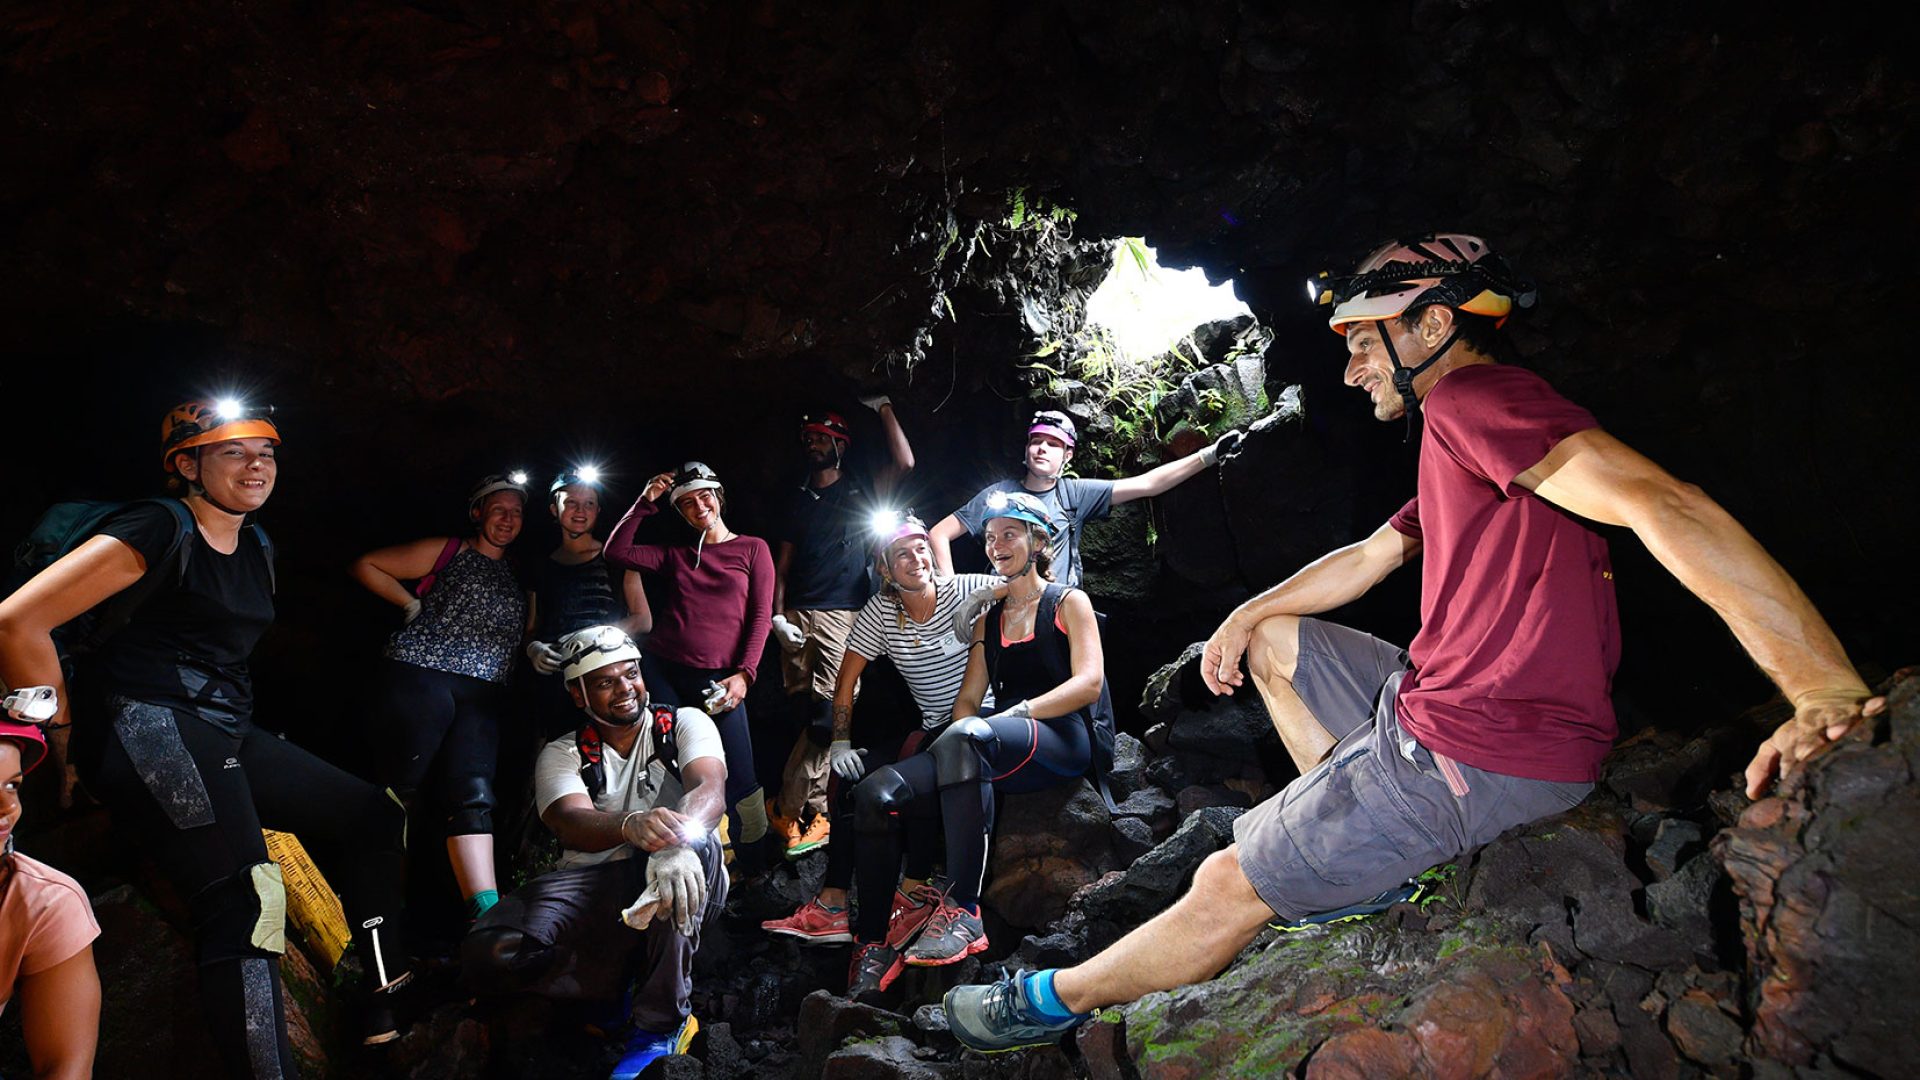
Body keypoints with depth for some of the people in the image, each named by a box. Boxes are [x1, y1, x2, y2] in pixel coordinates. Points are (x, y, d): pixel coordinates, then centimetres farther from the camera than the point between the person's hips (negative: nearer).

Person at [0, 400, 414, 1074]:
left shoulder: (257, 548, 17)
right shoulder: (160, 528, -8)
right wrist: (66, 734, -7)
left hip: (227, 731, 9)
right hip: (149, 725, -9)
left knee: (370, 815, 8)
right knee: (246, 896, -24)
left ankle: (388, 1006, 13)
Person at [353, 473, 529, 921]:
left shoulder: (518, 579, 22)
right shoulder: (446, 551, 10)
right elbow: (366, 565, 11)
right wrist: (413, 604, 3)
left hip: (482, 694, 3)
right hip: (422, 676, -3)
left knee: (472, 795, -9)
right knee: (402, 784, -6)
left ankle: (487, 912, -18)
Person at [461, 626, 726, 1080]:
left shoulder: (685, 724, 4)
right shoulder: (562, 754, 7)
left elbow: (710, 788, -16)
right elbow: (571, 822, -15)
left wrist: (677, 842, -41)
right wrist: (631, 825, -40)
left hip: (685, 888, -1)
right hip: (591, 886, 1)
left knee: (693, 843, -36)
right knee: (489, 954, -25)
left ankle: (661, 1021, -22)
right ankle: (626, 985, -3)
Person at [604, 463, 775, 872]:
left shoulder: (753, 549, 8)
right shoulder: (675, 555, 20)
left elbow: (761, 616, 1)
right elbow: (616, 553, 10)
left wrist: (744, 673, -9)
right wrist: (644, 504, 9)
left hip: (719, 680, -3)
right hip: (662, 672, 4)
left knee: (739, 779, -9)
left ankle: (756, 867, 7)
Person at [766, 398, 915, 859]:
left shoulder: (859, 492, 10)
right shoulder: (798, 500, 20)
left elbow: (904, 463, -6)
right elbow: (782, 563, 17)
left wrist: (883, 407, 0)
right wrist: (777, 615, 4)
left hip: (842, 614, -4)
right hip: (797, 615, 4)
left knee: (826, 714, -12)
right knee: (810, 714, 3)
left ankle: (789, 808, -5)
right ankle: (816, 808, 13)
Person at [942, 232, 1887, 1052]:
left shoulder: (1476, 396, -17)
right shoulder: (1458, 446, 18)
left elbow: (1657, 501, -32)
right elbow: (1372, 555, 26)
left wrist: (1832, 692, -39)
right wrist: (1246, 616, 22)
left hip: (1477, 752, -10)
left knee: (1227, 889, -3)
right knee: (1273, 644, 24)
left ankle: (1056, 1000, 17)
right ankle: (1367, 856, 16)